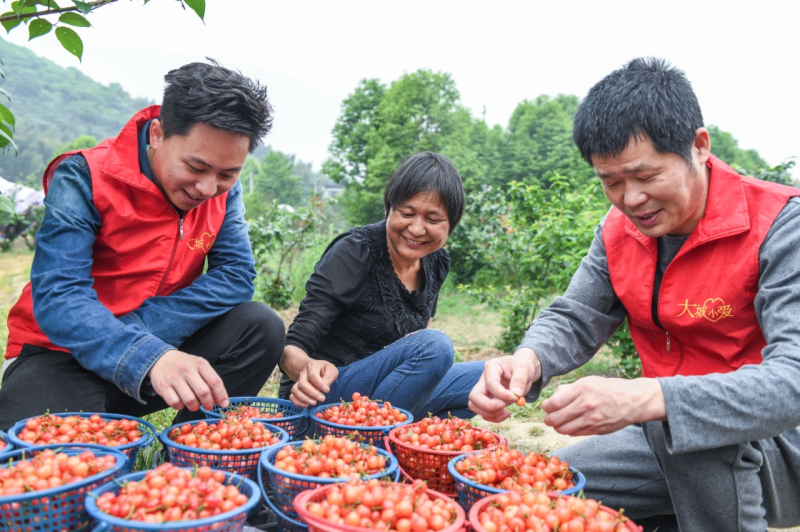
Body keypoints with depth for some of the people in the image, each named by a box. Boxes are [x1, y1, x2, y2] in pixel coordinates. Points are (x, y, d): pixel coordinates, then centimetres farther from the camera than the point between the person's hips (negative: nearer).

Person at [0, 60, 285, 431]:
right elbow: (58, 298, -27)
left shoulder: (223, 190, -4)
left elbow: (236, 275, -12)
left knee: (261, 328, -18)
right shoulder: (85, 179, -18)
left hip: (166, 347, 5)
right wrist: (148, 357, -45)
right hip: (65, 355, -4)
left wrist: (143, 327, -25)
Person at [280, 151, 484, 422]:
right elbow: (292, 348, -21)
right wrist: (308, 368, -44)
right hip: (322, 400, -7)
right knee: (434, 345, -27)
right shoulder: (353, 252, -18)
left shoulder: (436, 262, 2)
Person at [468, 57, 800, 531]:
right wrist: (526, 361, -22)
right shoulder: (619, 231, -1)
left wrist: (648, 399, -46)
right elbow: (574, 321, 2)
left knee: (696, 425, -37)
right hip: (665, 443, 6)